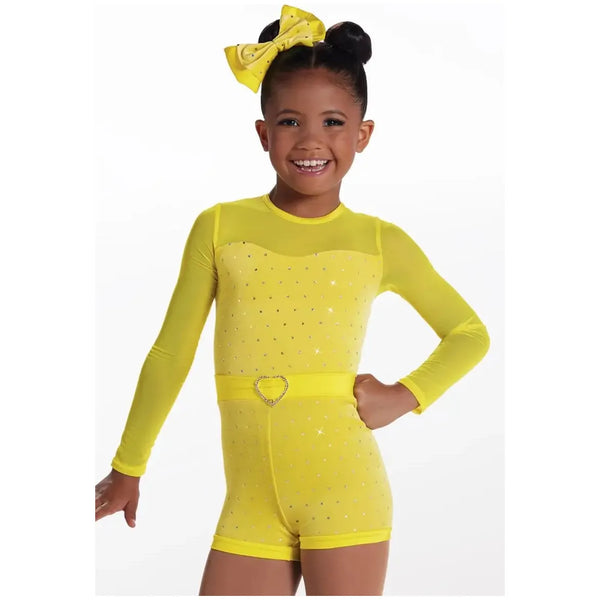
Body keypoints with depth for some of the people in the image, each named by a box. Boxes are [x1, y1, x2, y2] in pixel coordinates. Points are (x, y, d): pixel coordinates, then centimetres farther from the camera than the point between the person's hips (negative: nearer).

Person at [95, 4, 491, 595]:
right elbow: (171, 353, 10)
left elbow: (470, 334, 14)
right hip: (251, 499, 1)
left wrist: (405, 395, -2)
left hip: (345, 493, -1)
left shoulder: (380, 244, 2)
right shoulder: (220, 228, 2)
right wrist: (128, 468, 16)